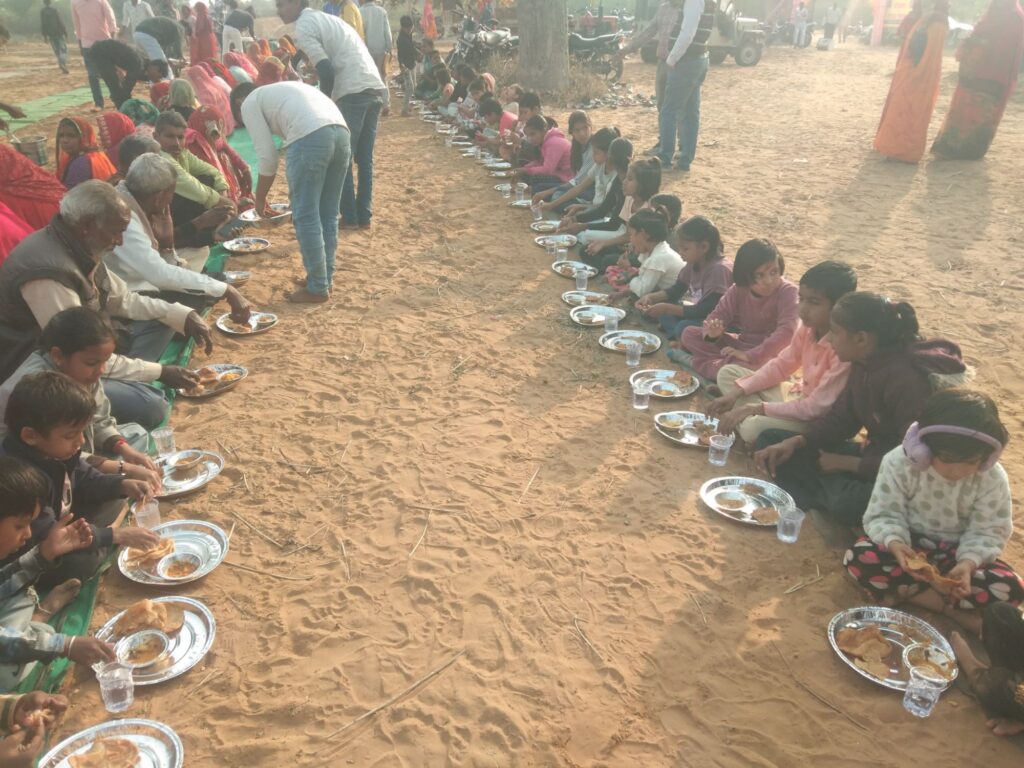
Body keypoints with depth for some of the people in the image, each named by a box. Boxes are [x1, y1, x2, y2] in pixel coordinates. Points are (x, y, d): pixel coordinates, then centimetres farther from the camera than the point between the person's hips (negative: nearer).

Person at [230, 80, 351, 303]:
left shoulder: (249, 104, 16)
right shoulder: (279, 92, 38)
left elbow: (268, 157, 8)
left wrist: (260, 198, 21)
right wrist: (296, 189, 41)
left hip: (310, 137, -8)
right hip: (341, 132, 8)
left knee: (306, 217, 3)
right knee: (328, 214, 17)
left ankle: (317, 289, 9)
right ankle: (325, 279, 26)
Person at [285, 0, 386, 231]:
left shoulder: (303, 27, -1)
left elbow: (326, 71, -12)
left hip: (354, 93, -8)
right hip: (376, 89, 8)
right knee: (364, 158, 13)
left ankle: (349, 217, 5)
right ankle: (364, 215, 16)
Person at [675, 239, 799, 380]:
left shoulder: (787, 291, -21)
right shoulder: (738, 290, -4)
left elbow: (786, 332, -31)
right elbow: (719, 314, -3)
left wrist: (749, 355, -35)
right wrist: (712, 332, -29)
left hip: (767, 351, -5)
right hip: (741, 343, 5)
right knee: (689, 333, -3)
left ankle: (695, 362, -17)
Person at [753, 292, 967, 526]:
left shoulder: (907, 379, -28)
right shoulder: (864, 364, -3)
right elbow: (839, 418, 5)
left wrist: (846, 463, -17)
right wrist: (796, 442, -11)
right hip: (875, 454, 9)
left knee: (847, 504, -41)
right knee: (770, 440, 2)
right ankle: (822, 504, -13)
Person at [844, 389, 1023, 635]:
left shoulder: (993, 478, -16)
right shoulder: (899, 462, -20)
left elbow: (988, 532, -11)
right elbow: (883, 514, -16)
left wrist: (968, 563, -32)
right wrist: (895, 543, -38)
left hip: (958, 551, 1)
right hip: (910, 543, -1)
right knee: (859, 559, -33)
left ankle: (900, 592, -21)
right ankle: (957, 612, -23)